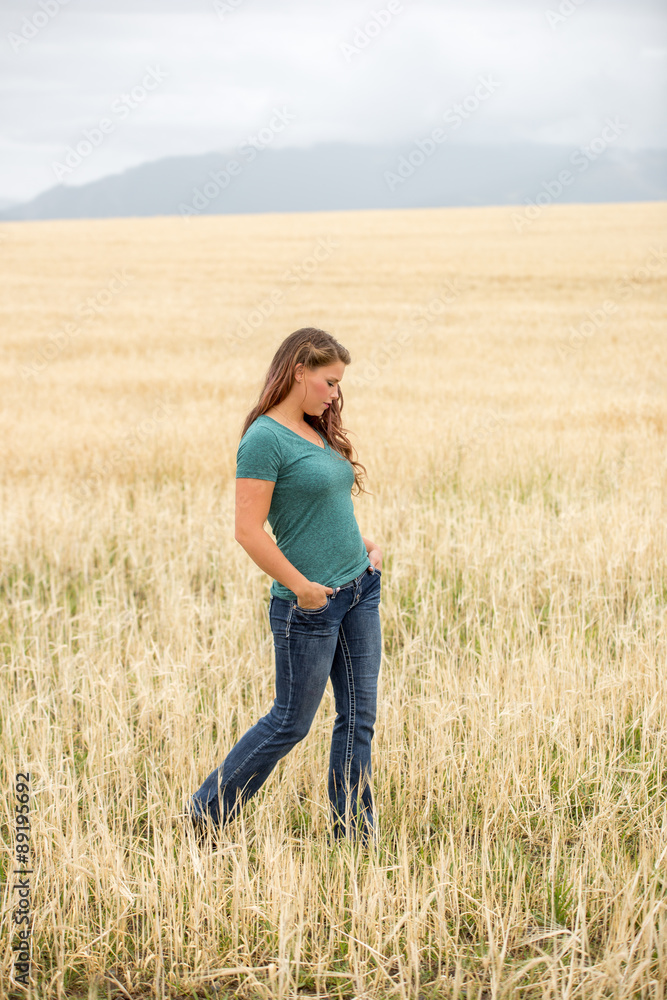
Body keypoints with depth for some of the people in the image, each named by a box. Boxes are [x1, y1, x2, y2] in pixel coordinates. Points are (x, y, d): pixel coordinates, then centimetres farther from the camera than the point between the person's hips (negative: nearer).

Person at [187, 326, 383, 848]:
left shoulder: (319, 432, 11)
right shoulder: (265, 438, -15)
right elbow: (249, 531, -19)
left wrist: (367, 544, 7)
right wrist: (301, 586, -17)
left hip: (360, 590, 8)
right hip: (308, 604, -8)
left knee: (359, 716, 9)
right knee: (291, 722, 3)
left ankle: (354, 830, 19)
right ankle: (206, 814, 19)